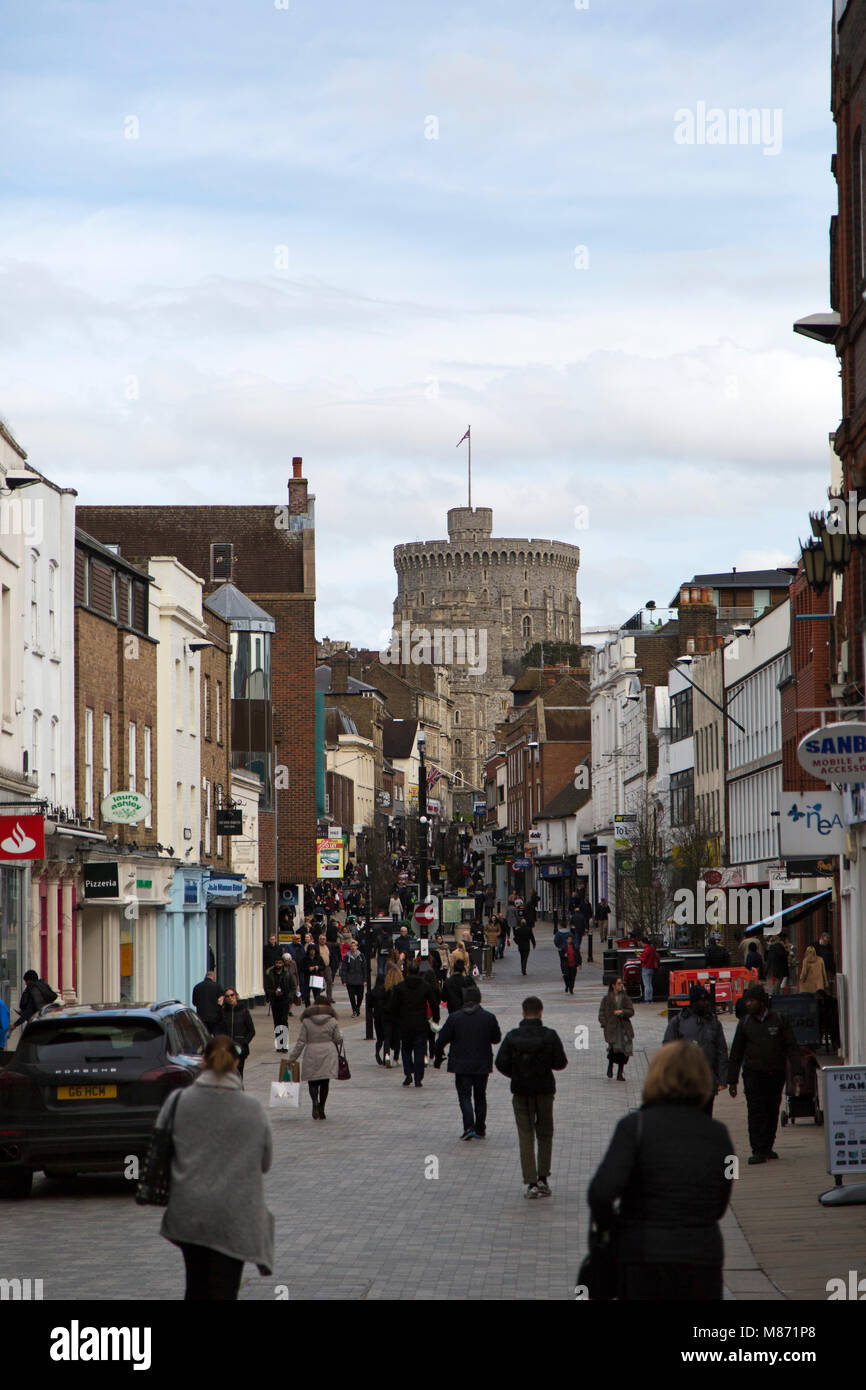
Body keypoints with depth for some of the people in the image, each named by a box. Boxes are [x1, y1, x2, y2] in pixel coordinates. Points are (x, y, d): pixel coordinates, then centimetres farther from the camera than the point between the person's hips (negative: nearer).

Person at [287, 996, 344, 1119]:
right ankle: (321, 1109, 8)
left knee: (312, 1082, 8)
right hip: (328, 1054, 1)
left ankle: (315, 1101, -19)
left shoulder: (306, 1021, -2)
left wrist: (292, 1057, 4)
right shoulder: (332, 1021, 0)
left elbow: (301, 1041, -3)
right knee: (325, 1082, 8)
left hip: (312, 1055, -1)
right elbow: (338, 1039, 5)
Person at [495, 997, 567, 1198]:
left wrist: (515, 1075, 9)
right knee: (545, 1134, 15)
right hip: (544, 1091, 0)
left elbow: (501, 1063, -9)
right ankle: (543, 1178, 8)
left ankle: (531, 1183, -2)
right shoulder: (550, 1036, -9)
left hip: (521, 1092, 0)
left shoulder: (512, 1036, -6)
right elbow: (561, 1063, -9)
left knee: (526, 1137, 4)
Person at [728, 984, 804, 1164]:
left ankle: (767, 1147, 17)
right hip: (753, 1073, 0)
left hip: (775, 1074, 1)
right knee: (756, 1112, -9)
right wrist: (732, 1080, 7)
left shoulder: (779, 1020, 4)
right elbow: (736, 1053, 10)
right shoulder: (745, 1024, 8)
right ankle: (758, 1151, -11)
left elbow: (792, 1048, 3)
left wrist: (796, 1072, -7)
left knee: (772, 1112, 5)